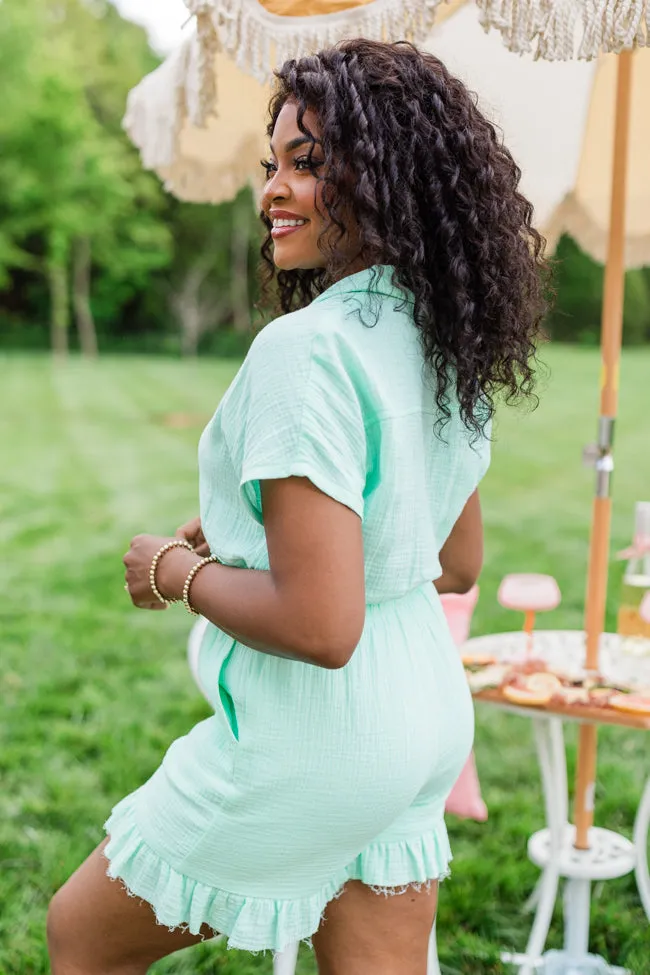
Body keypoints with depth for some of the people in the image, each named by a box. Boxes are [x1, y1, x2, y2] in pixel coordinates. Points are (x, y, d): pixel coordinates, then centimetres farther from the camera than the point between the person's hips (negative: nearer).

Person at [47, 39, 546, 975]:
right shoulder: (447, 341, 3)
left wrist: (177, 569, -10)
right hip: (430, 714, 8)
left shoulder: (304, 348, -24)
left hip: (316, 737, -8)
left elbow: (319, 626, -28)